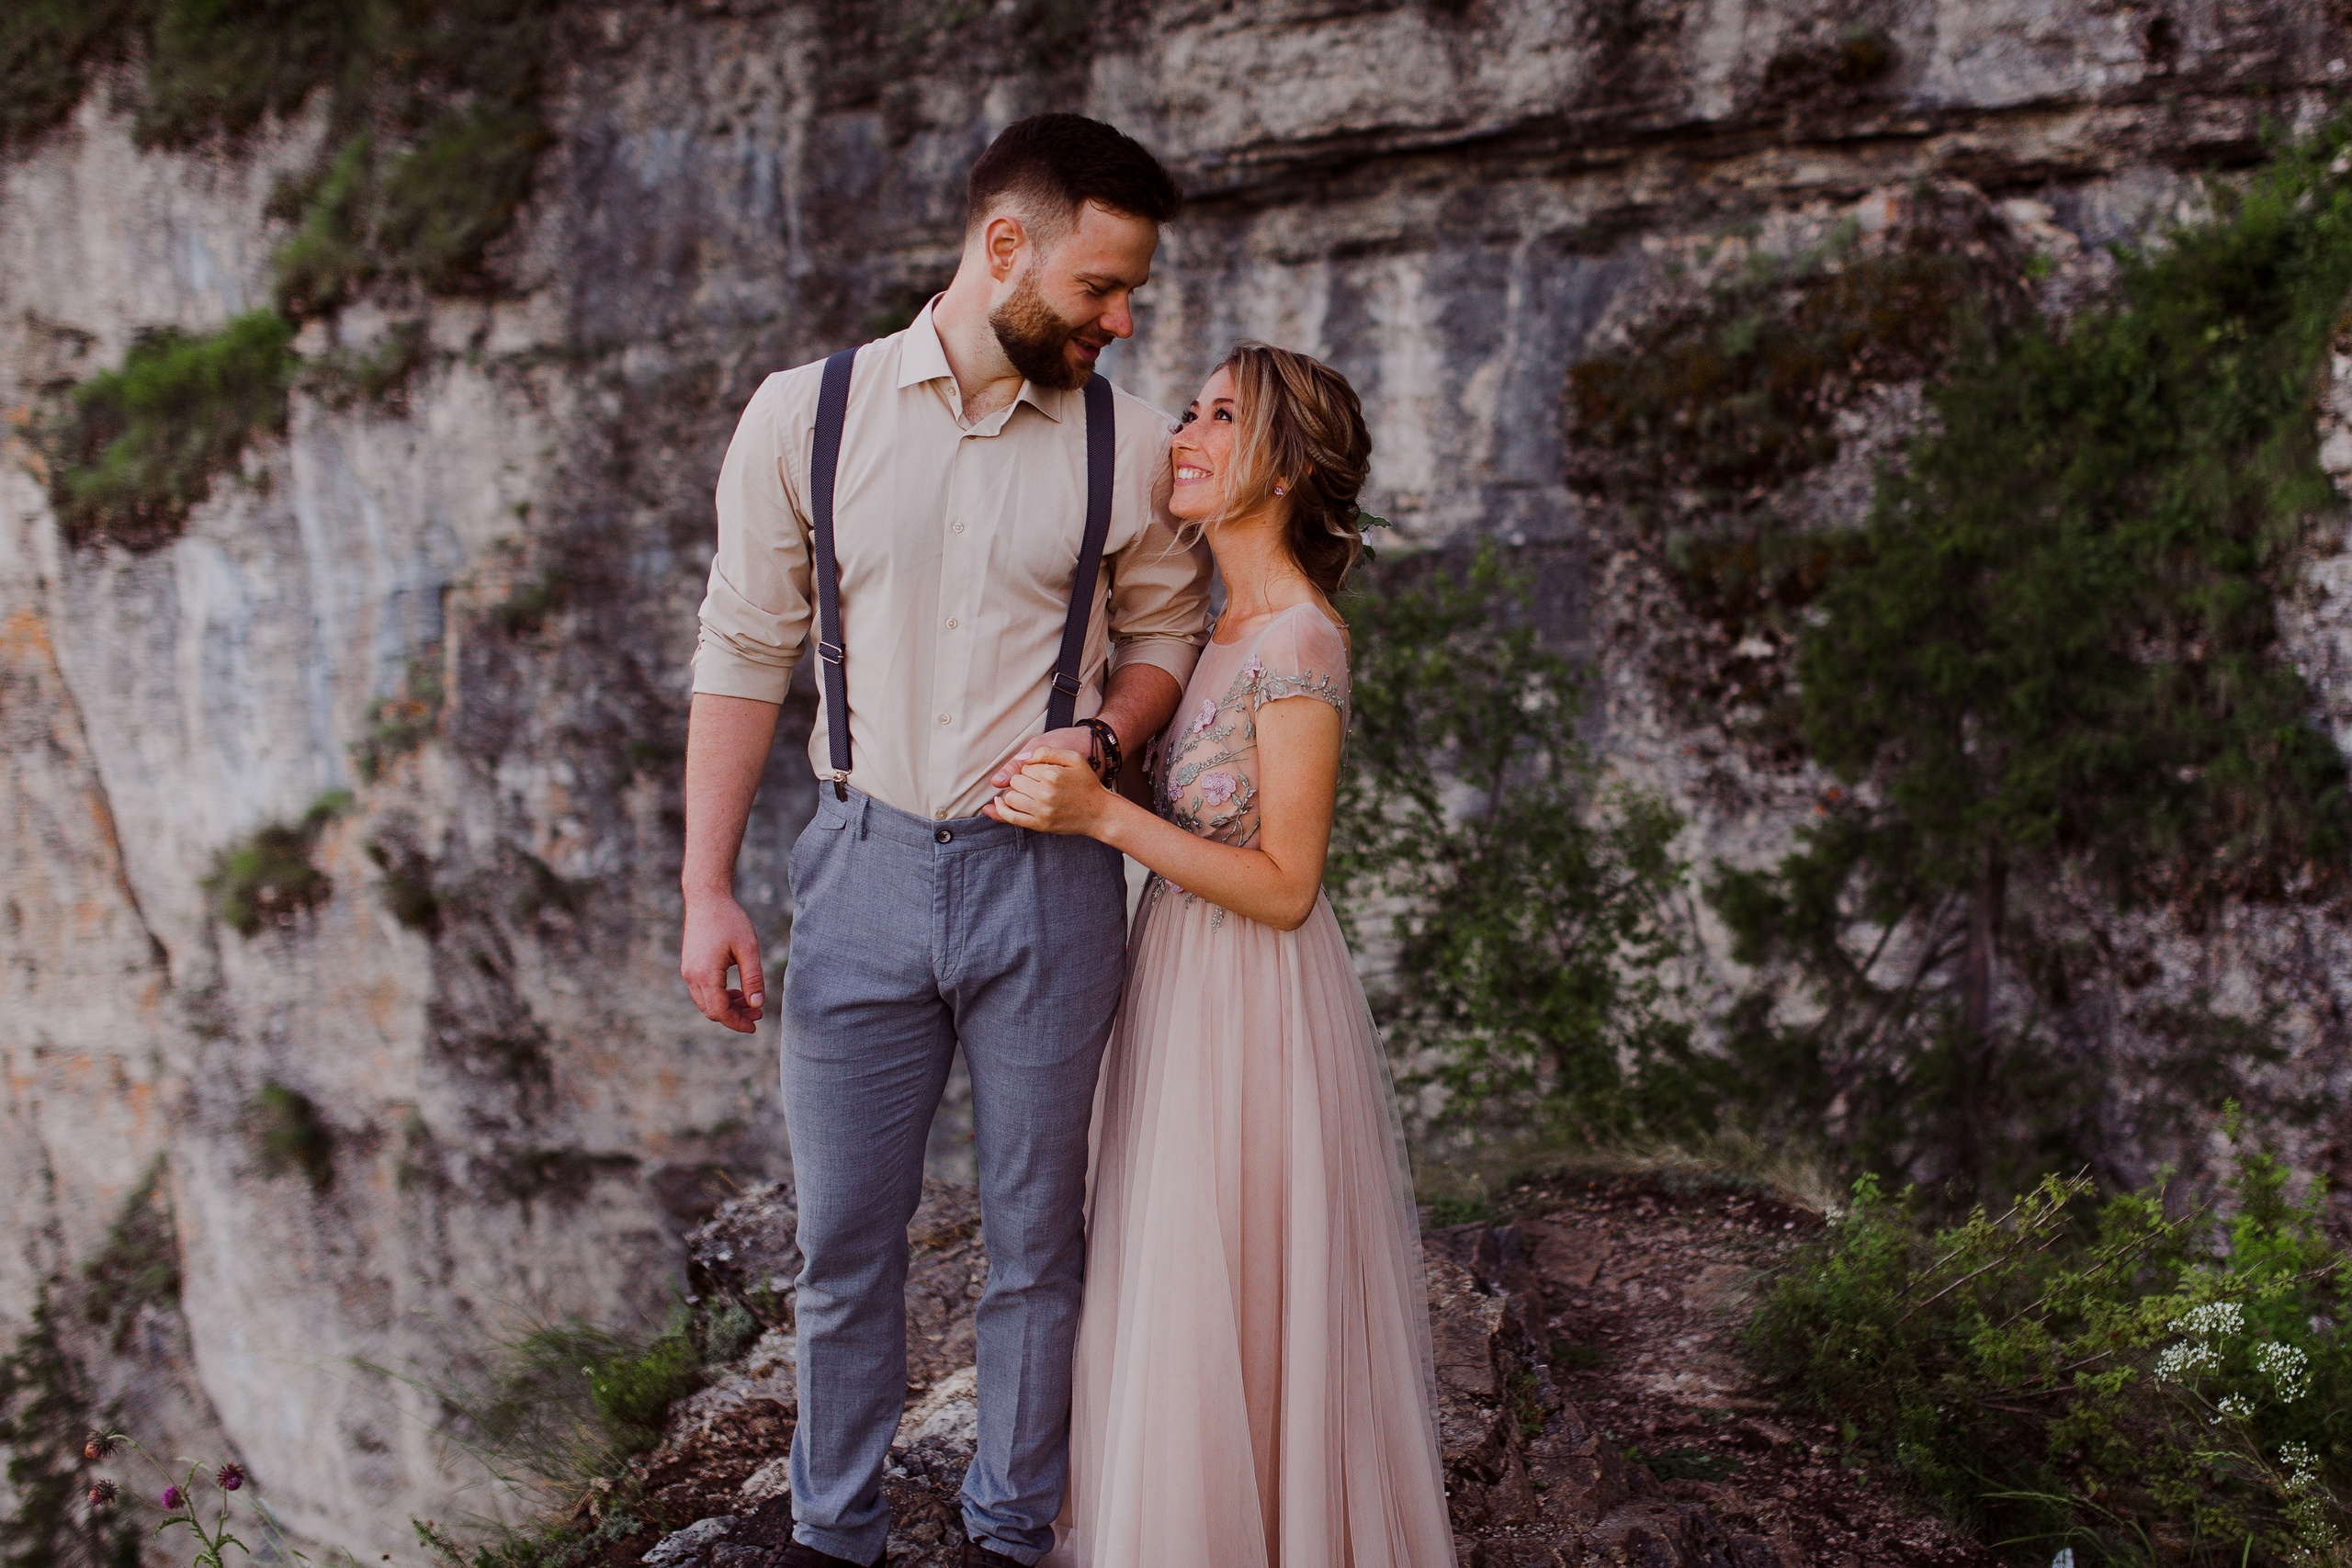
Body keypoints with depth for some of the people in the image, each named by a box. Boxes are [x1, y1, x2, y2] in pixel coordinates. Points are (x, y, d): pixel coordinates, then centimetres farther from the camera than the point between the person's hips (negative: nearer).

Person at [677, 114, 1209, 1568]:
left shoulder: (1128, 443, -2)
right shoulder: (803, 416, -4)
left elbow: (1168, 628, 12)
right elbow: (746, 653, 0)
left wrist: (1102, 734, -11)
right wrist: (708, 891, -3)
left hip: (1047, 874, 1)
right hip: (866, 862, 0)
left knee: (1037, 1238, 12)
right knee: (844, 1241, 11)